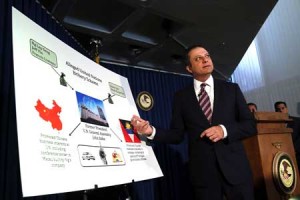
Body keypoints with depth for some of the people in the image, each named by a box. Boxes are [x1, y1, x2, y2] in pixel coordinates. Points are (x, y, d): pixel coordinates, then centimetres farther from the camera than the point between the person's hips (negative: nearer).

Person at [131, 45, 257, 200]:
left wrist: (225, 130, -15)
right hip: (202, 172, 0)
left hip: (235, 167, 1)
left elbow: (250, 125, 3)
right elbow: (177, 135, 3)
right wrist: (151, 131, -15)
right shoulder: (181, 97, 4)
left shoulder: (231, 89, 5)